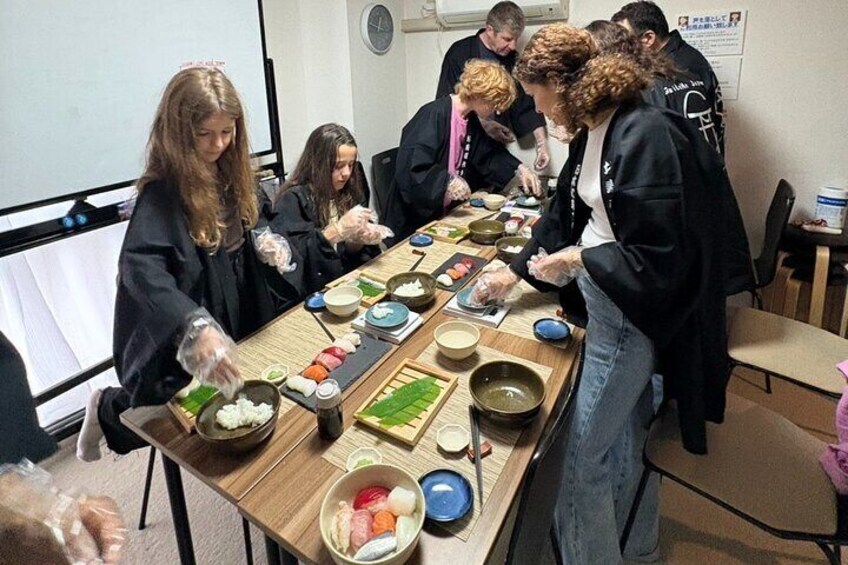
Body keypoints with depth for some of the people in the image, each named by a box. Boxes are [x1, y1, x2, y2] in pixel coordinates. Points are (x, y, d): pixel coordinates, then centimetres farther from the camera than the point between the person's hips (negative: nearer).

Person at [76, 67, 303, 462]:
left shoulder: (229, 172, -2)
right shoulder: (163, 192, -25)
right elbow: (139, 267, -40)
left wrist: (266, 240, -10)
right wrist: (196, 328, -56)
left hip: (237, 322, 7)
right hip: (175, 349, -7)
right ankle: (108, 410, 32)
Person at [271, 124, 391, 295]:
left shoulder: (351, 193, 8)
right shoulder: (293, 200, -10)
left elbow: (352, 251, 11)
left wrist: (360, 239, -11)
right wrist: (337, 230, -24)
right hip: (315, 293, -6)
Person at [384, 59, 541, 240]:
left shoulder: (470, 120, 6)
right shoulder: (433, 115, -22)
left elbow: (488, 153, 19)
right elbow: (408, 167, -29)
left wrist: (518, 169, 6)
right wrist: (445, 181, -37)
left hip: (444, 214, 8)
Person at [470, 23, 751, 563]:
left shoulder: (647, 134, -24)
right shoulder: (593, 135, 6)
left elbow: (661, 258, -26)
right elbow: (564, 213, 17)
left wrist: (576, 260, -17)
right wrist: (515, 272, 21)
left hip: (632, 318, -9)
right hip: (611, 306, 9)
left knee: (587, 456, 3)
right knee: (631, 433, 24)